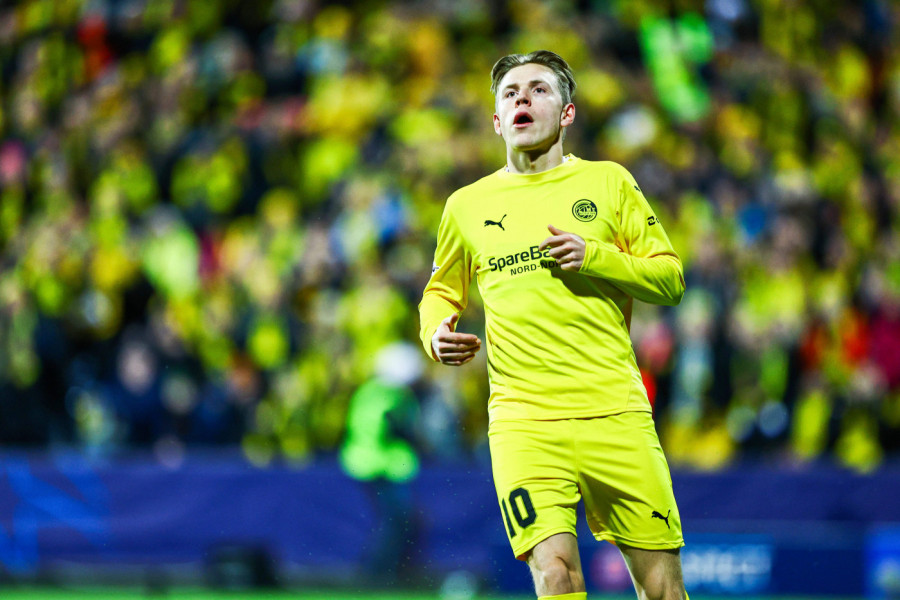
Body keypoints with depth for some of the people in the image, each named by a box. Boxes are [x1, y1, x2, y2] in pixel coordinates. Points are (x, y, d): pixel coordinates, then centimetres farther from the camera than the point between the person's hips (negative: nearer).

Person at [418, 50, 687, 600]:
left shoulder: (609, 182, 9)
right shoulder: (467, 205, 12)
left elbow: (670, 278, 8)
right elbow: (442, 290, 26)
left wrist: (595, 257, -8)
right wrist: (437, 334, 4)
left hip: (616, 413, 0)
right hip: (523, 421, 0)